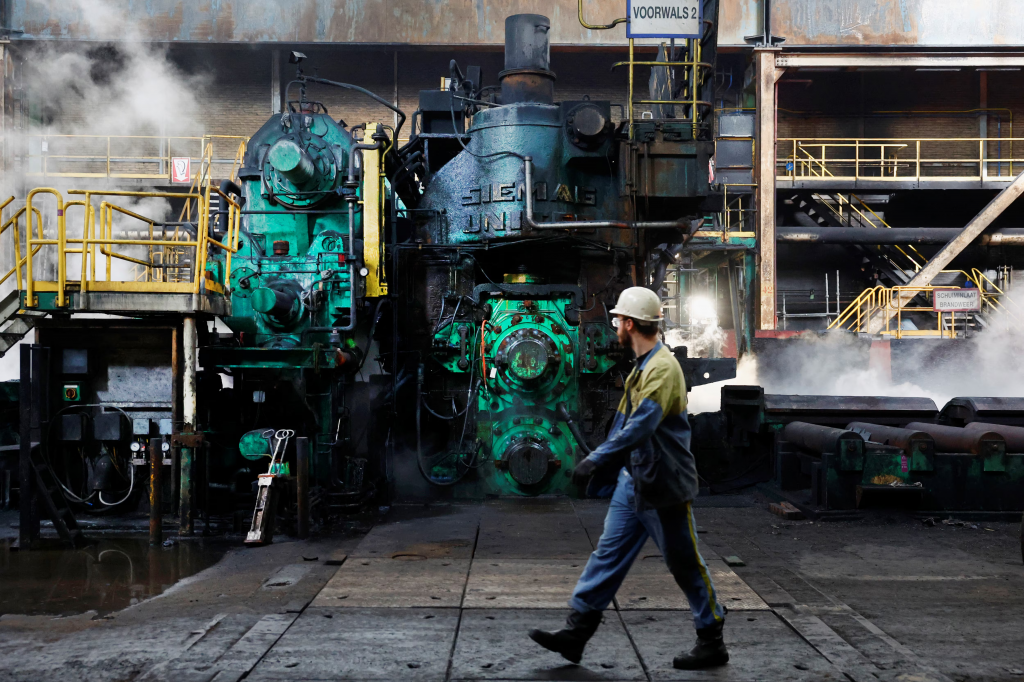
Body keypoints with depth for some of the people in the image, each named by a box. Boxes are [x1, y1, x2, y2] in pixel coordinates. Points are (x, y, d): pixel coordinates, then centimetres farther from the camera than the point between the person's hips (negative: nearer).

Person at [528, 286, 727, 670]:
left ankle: (712, 644, 17)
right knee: (608, 554, 7)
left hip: (664, 487, -9)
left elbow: (642, 425, -31)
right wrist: (605, 470, 22)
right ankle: (576, 633, 10)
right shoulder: (641, 367, 12)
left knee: (685, 565, 3)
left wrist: (597, 461, -32)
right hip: (633, 480, 9)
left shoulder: (664, 368, -20)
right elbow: (624, 422, 20)